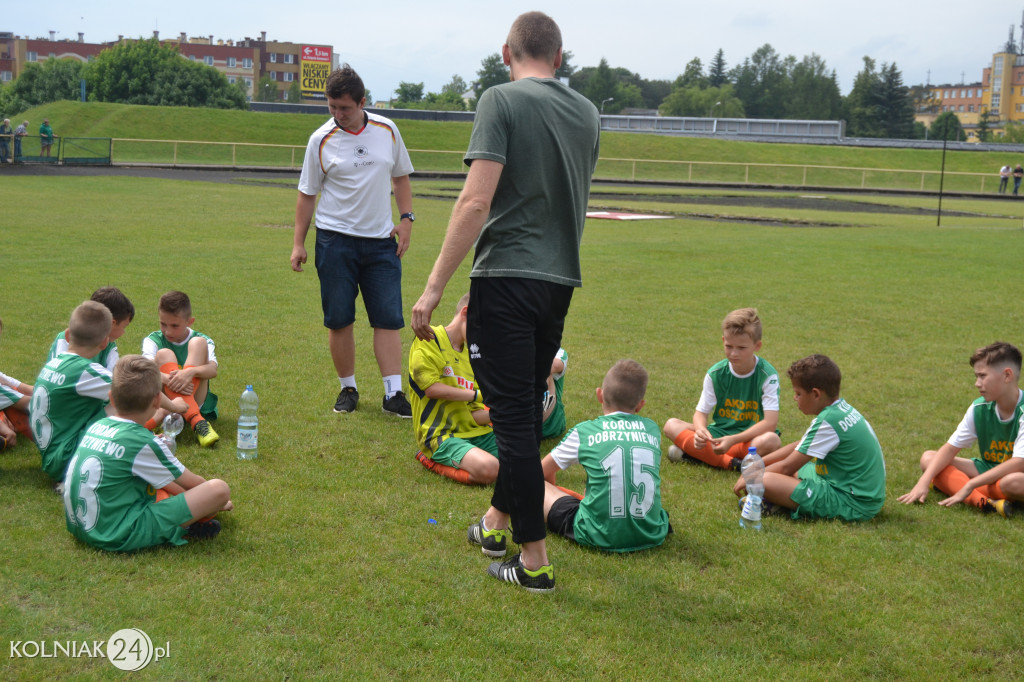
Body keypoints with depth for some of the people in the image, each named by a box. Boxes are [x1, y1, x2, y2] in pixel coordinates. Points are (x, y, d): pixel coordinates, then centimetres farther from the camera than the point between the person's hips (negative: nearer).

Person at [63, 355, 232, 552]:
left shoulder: (96, 427, 8)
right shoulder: (143, 442, -14)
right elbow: (192, 483, 2)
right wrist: (215, 498, 23)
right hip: (120, 537, -9)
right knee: (220, 488, -15)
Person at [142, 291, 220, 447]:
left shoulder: (203, 341, 7)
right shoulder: (153, 340, 6)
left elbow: (213, 370, -14)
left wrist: (191, 372, -36)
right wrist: (166, 379, -37)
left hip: (196, 402, 0)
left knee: (198, 343, -13)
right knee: (164, 354, -21)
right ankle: (197, 422, -41)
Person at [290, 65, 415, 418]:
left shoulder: (387, 130, 4)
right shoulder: (321, 140, -2)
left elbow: (400, 177, 17)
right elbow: (307, 193, 4)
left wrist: (406, 219, 6)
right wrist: (298, 243, 1)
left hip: (381, 240, 2)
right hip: (335, 239, -2)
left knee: (388, 319, -3)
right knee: (339, 320, 2)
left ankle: (393, 393, -1)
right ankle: (348, 389, 16)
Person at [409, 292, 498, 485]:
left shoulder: (469, 357, 18)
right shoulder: (429, 340, -2)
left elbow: (473, 414, 13)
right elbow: (430, 388, -12)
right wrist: (478, 395, -6)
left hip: (474, 432, 8)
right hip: (442, 436, -8)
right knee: (488, 469, -33)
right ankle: (434, 460, -4)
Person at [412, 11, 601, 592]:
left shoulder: (503, 100, -8)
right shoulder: (588, 113, 11)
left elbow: (476, 202, -17)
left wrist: (434, 287, -16)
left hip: (507, 278, -6)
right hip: (562, 282, 7)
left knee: (515, 416, -1)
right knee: (527, 408, 19)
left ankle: (534, 561, 4)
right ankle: (500, 517, 37)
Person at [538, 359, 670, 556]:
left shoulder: (583, 431, 0)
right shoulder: (652, 429, 8)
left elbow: (542, 472, 14)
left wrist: (552, 492, 37)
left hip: (600, 537, -5)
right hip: (652, 536, 5)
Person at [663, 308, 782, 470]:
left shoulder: (767, 375, -12)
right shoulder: (716, 374, -1)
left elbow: (770, 422, -20)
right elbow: (701, 412, 0)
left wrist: (733, 439, -31)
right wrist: (700, 431, -26)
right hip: (719, 433, 4)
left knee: (772, 440, -37)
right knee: (671, 425, -14)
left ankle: (698, 454, -27)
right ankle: (730, 463, -28)